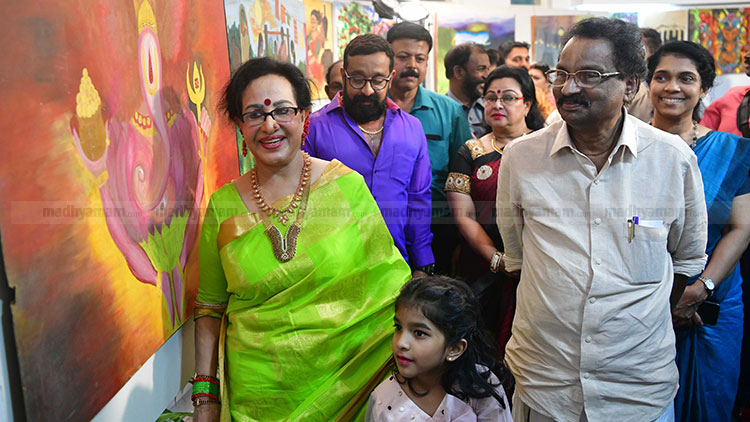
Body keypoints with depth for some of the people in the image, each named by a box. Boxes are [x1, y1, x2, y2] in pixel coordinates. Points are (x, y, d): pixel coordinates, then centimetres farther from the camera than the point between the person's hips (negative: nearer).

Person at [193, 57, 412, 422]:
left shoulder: (346, 185, -7)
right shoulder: (222, 206, -3)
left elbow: (388, 275, 0)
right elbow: (210, 307, 4)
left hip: (344, 376, 0)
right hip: (256, 387, 1)